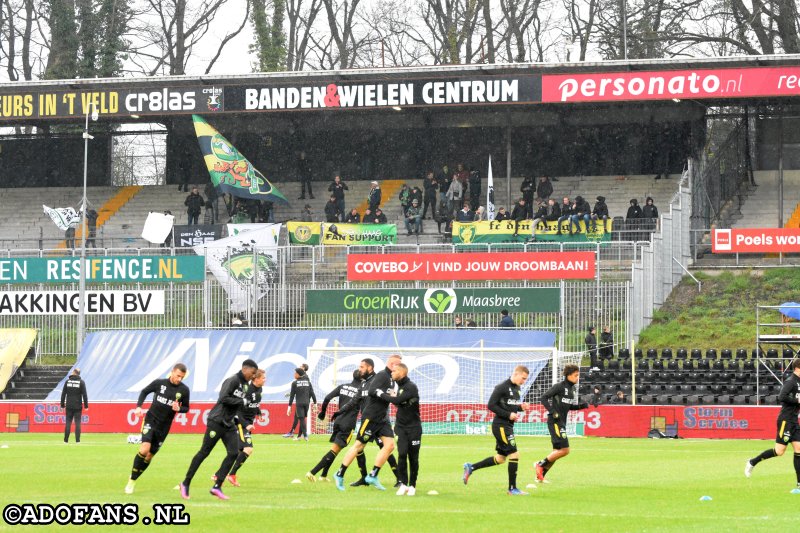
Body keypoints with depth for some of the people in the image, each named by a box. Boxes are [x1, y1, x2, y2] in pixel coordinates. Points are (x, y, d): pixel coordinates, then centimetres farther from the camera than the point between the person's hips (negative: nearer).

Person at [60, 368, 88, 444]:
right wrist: (86, 405, 0)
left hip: (69, 406, 1)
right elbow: (84, 394, -5)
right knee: (77, 423, 1)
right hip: (78, 406, -1)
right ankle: (77, 439, -4)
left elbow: (63, 394, 3)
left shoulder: (67, 381, 2)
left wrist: (62, 404, 9)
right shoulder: (81, 382, -3)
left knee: (68, 422, 6)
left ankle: (66, 439, 6)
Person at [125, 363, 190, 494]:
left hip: (164, 426, 2)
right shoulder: (159, 383, -6)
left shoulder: (184, 390, -4)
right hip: (151, 419, -2)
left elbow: (186, 408, 7)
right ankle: (131, 481, -9)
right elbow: (145, 391, 9)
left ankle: (133, 480, 22)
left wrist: (179, 409, -16)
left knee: (149, 455, 4)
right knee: (144, 448, -21)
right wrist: (138, 406, -5)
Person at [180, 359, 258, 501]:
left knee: (234, 453, -5)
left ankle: (217, 487, -3)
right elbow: (224, 398, -26)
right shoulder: (232, 381, -14)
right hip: (217, 422, -8)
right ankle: (186, 484, 9)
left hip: (229, 425, 8)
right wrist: (241, 401, -19)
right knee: (204, 452, -2)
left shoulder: (245, 385, 14)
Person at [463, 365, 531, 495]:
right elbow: (491, 405, -17)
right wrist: (508, 415, -20)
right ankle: (512, 488, -2)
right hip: (501, 425, -10)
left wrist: (521, 407, 1)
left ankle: (470, 467, 24)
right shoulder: (502, 387, -14)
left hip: (508, 426, 10)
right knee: (514, 454, -10)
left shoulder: (517, 388, 13)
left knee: (501, 458, 14)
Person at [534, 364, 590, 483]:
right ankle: (540, 464, -3)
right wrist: (552, 411, -21)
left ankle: (540, 476, 16)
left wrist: (582, 405, 5)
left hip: (562, 422, 9)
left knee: (557, 452, 9)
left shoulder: (573, 389, 13)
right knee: (564, 450, -15)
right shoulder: (559, 387, -12)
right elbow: (544, 398, -13)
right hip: (555, 421, -9)